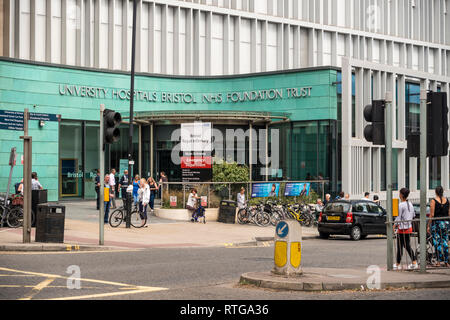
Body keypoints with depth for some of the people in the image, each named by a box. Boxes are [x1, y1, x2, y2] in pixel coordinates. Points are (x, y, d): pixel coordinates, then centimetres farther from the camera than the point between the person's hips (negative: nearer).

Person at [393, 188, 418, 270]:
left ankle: (398, 264, 7)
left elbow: (398, 218, -15)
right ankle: (414, 262, 6)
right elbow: (413, 215, 16)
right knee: (407, 246, 13)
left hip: (402, 228, -7)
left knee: (400, 247, 1)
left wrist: (394, 226, -7)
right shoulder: (410, 204, 8)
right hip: (409, 227, 7)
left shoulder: (401, 205, -15)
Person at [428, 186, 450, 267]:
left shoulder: (433, 201, -7)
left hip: (436, 223, -4)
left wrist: (428, 226, -5)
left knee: (437, 242, 0)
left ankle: (439, 261, -3)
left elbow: (431, 215, -10)